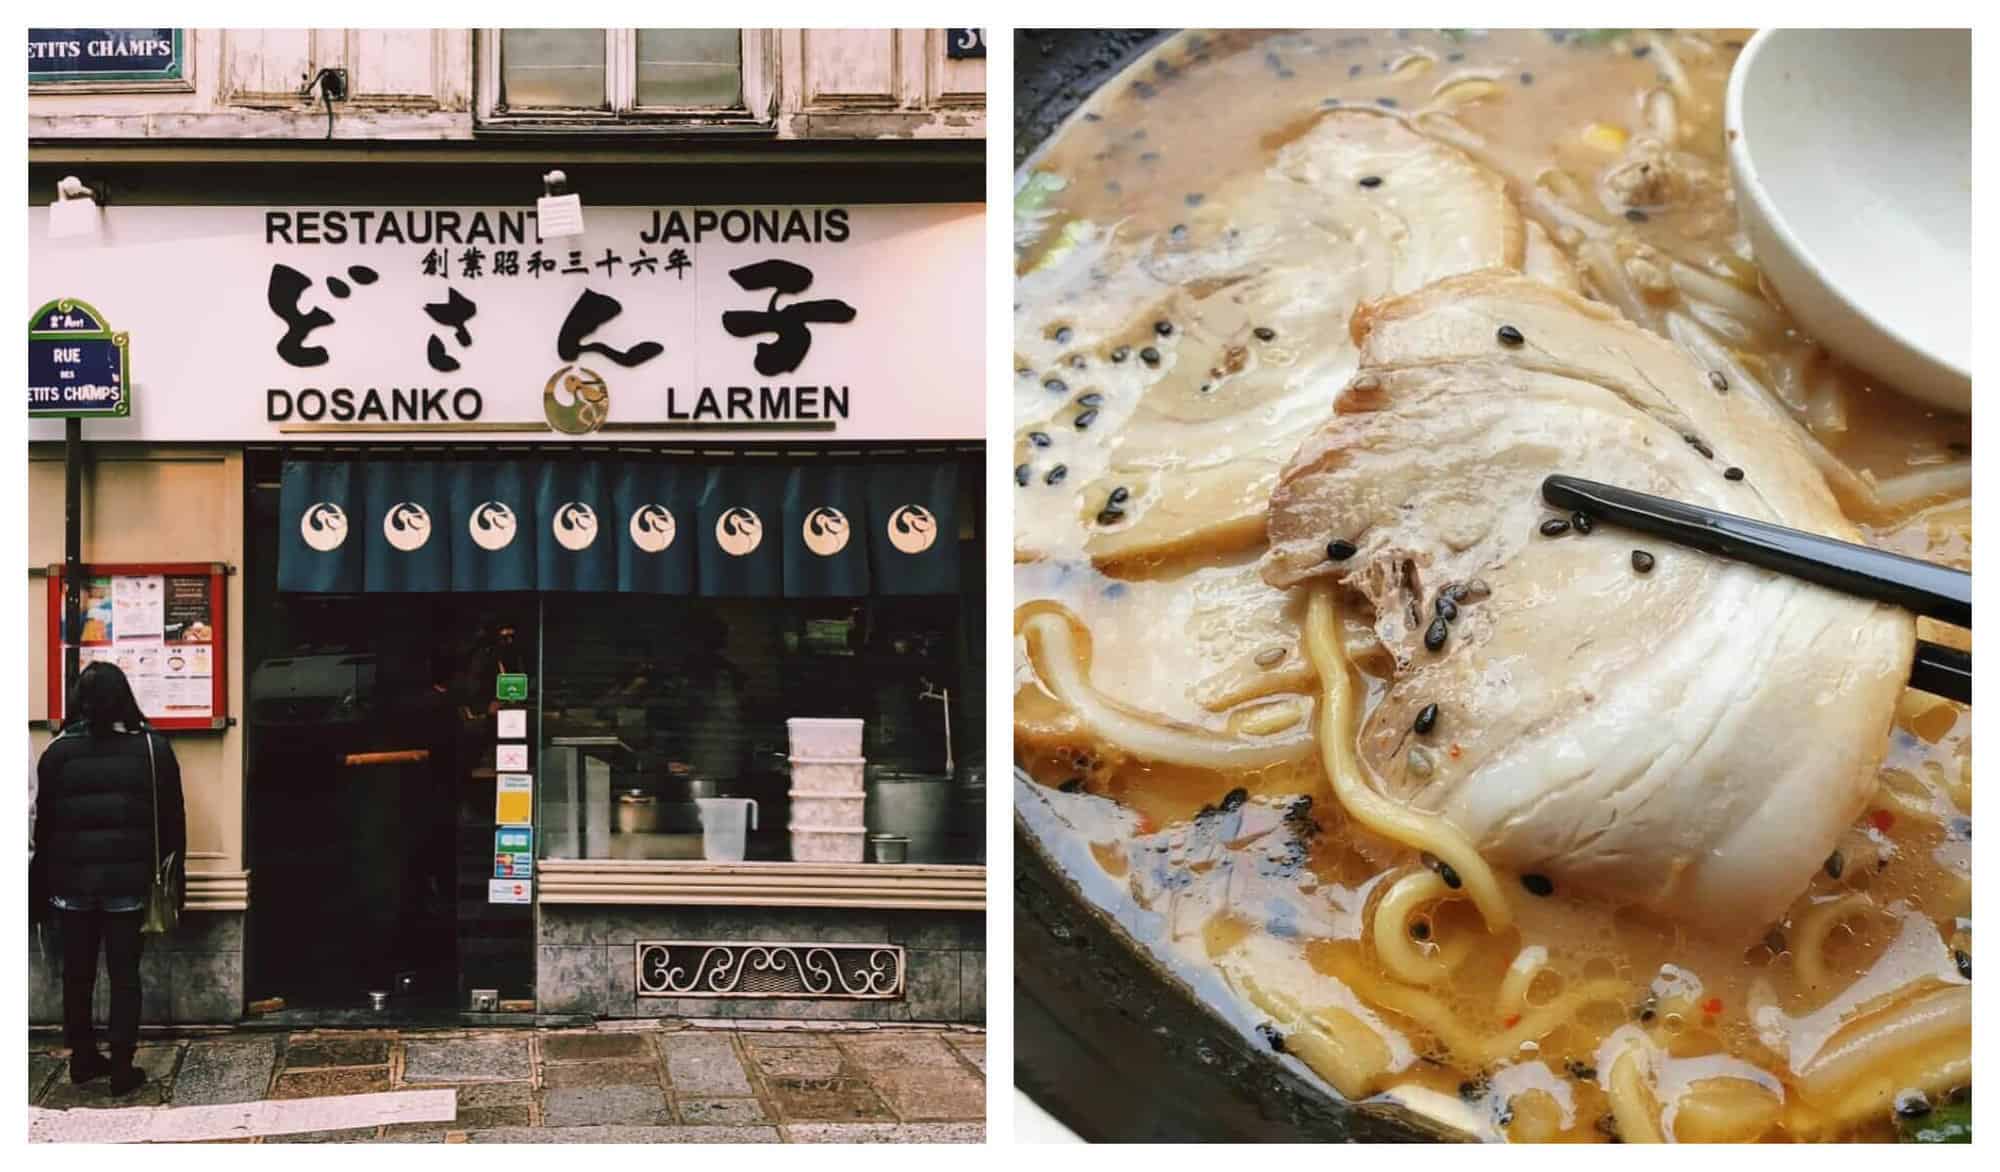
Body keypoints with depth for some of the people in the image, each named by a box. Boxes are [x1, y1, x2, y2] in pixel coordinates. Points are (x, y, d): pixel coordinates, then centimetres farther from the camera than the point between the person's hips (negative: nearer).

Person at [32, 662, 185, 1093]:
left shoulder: (58, 751, -2)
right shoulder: (153, 748, -2)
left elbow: (44, 822, 2)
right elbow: (172, 819, 2)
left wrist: (43, 880, 11)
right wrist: (176, 877, 10)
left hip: (72, 880, 1)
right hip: (128, 881, -1)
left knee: (77, 973, 14)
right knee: (124, 974, 4)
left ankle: (83, 1059, 24)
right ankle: (122, 1069, 3)